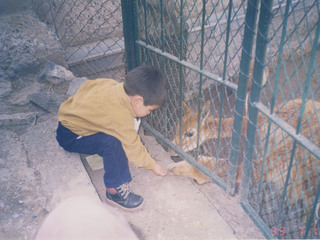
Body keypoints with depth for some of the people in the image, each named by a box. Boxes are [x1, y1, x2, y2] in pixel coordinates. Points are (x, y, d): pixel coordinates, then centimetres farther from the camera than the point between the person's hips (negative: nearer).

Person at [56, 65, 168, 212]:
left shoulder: (114, 86, -13)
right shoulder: (119, 115, -36)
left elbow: (88, 85, 7)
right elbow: (133, 147, -25)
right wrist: (152, 165, -9)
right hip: (71, 137, -9)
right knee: (112, 142, -33)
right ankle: (115, 190, -19)